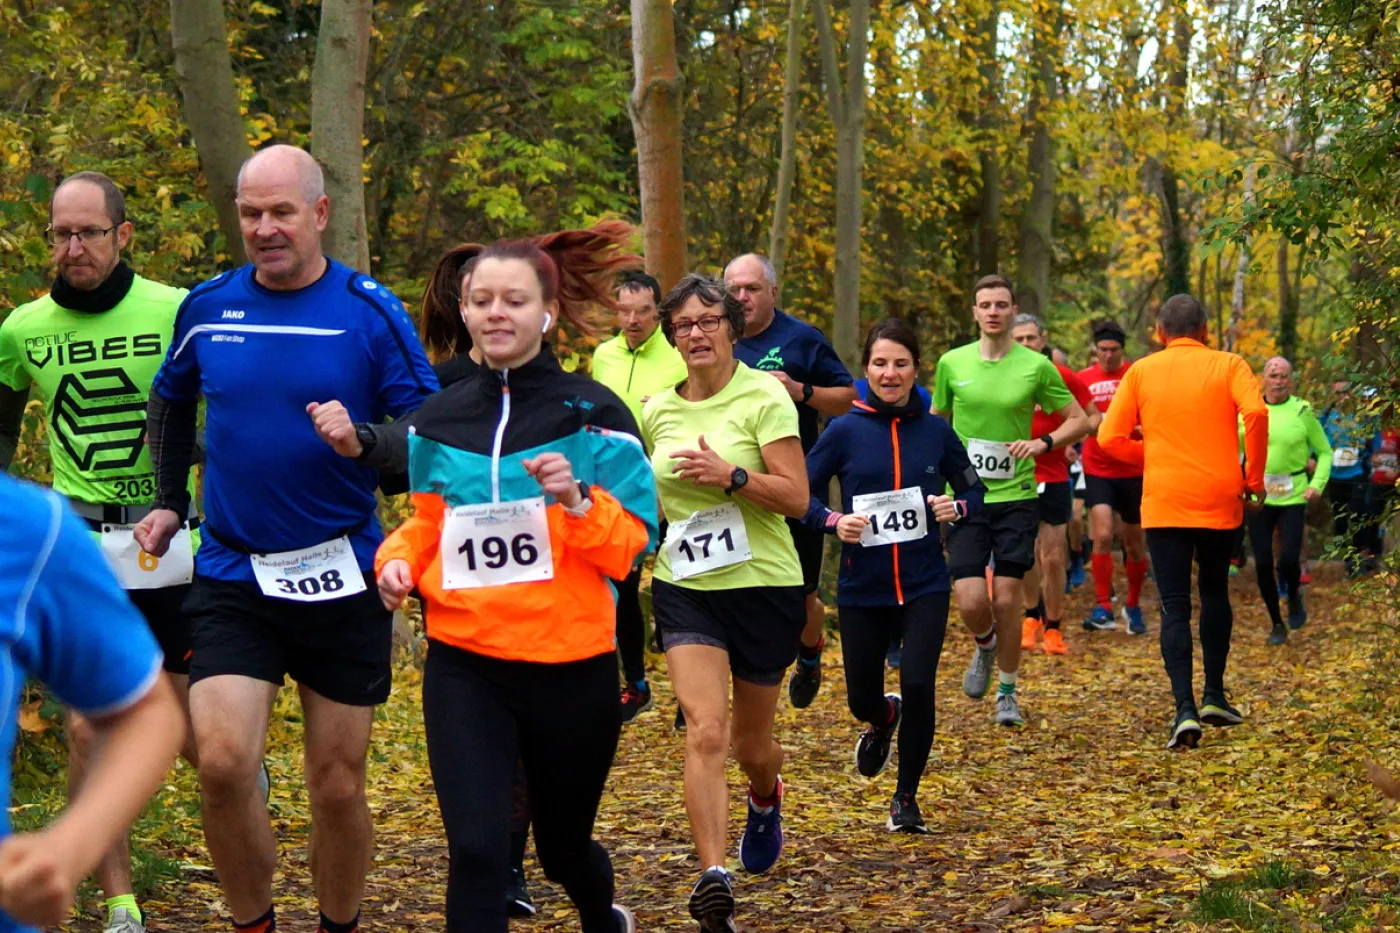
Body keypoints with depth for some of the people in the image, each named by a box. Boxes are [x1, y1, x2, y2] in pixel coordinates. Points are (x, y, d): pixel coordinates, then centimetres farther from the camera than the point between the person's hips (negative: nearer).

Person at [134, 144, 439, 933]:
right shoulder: (207, 307, 2)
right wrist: (171, 501, 20)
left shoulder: (372, 312, -7)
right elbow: (171, 402, 23)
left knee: (339, 786, 6)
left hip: (342, 579, -1)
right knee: (223, 763, -13)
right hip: (231, 578, 2)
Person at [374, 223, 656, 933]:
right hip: (464, 664, 2)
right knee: (474, 849, -13)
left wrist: (576, 500, -25)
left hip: (570, 661, -1)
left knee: (564, 846, 18)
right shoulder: (439, 420, 5)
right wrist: (398, 558, -3)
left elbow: (630, 547, -7)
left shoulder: (592, 414, -5)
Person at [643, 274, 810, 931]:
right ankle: (713, 877, -22)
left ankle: (765, 801, 49)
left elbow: (796, 497, -14)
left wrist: (730, 474, -25)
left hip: (764, 586, -2)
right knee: (706, 732, -17)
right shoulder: (657, 411, 6)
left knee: (750, 741, 13)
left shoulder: (764, 396, -9)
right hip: (685, 588, 2)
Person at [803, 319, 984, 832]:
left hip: (924, 586, 0)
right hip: (862, 589, 0)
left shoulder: (935, 431, 0)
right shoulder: (845, 431, -4)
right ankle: (883, 719, 49)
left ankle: (906, 798, 9)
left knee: (918, 685, -14)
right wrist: (833, 521, -19)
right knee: (862, 700, 8)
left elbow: (974, 488, 12)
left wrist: (957, 507, -9)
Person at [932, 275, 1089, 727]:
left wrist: (1043, 442, -12)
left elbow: (1080, 420, 6)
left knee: (1006, 600, 0)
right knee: (971, 601, -9)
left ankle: (1008, 693, 18)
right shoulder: (952, 363, 3)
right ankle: (984, 646, 27)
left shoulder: (1036, 366, -1)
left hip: (1016, 496, -1)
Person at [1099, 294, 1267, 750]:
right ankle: (1213, 696, 24)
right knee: (1215, 593, 21)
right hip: (1220, 500, 1)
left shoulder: (1141, 372, 4)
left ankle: (1185, 710, -14)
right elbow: (1255, 412, -16)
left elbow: (1110, 438, -2)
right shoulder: (1228, 365, 2)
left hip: (1164, 504, 0)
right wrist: (1254, 477, -5)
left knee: (1175, 607, 0)